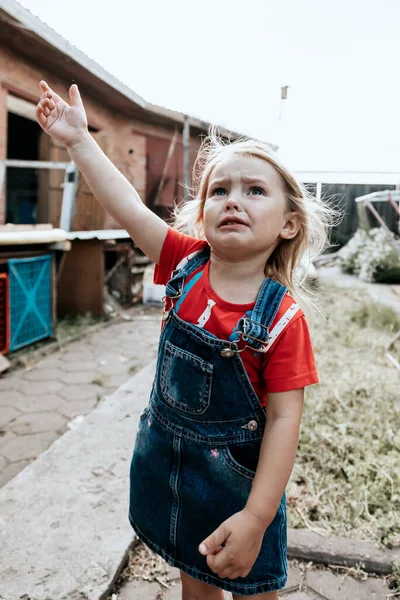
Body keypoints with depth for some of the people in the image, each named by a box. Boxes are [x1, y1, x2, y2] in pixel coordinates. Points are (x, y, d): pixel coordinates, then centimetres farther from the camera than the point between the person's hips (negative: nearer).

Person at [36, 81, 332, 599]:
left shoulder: (282, 314, -22)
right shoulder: (187, 265, -11)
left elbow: (284, 417, -21)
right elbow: (129, 209, -12)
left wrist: (256, 518, -22)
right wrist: (79, 139, -13)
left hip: (237, 474, -3)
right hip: (166, 456, 4)